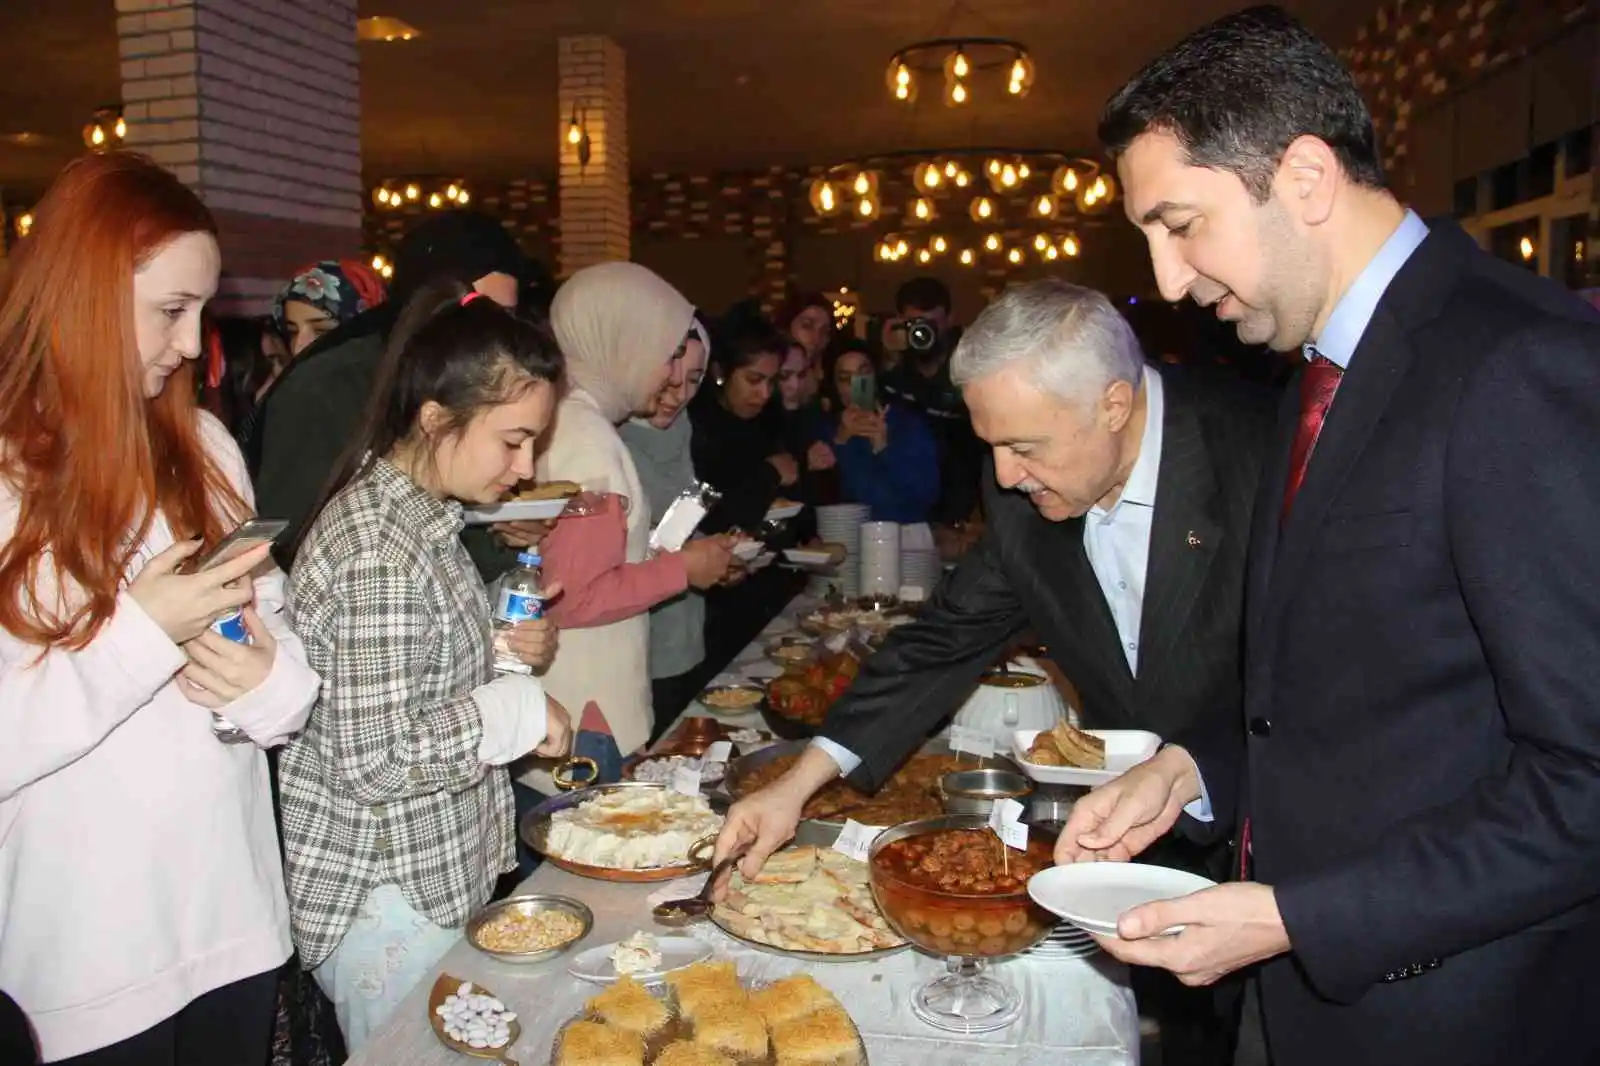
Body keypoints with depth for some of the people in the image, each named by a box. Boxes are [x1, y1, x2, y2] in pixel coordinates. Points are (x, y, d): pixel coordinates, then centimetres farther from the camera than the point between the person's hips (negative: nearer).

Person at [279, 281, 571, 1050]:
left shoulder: (419, 514, 3)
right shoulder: (382, 552, -26)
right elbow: (376, 761, -27)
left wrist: (507, 648, -1)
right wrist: (517, 710, -18)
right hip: (389, 906, -9)